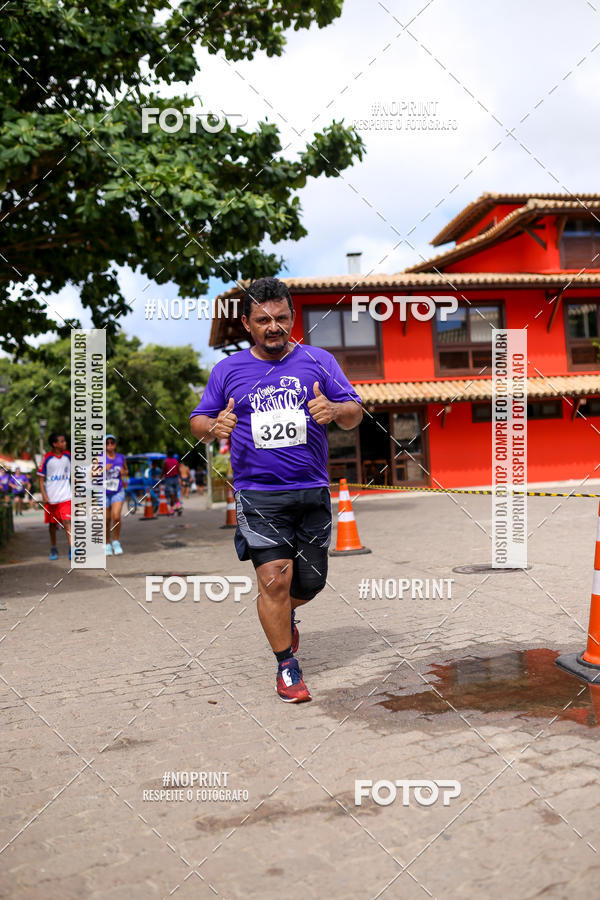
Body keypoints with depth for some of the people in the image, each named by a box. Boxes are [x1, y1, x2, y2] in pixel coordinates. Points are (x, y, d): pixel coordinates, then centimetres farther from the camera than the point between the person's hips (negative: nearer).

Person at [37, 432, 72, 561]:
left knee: (67, 521, -12)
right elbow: (41, 478, -2)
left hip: (66, 496, 1)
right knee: (53, 523, 11)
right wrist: (44, 495, -10)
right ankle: (53, 549, 26)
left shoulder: (68, 456, 2)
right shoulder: (47, 458, -6)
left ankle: (72, 549, -16)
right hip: (51, 497, 0)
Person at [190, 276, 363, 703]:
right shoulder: (228, 370, 5)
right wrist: (214, 427, -13)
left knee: (311, 581, 10)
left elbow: (355, 413, 4)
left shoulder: (319, 361, 5)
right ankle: (287, 666, 11)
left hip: (312, 492, 2)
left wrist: (335, 409, -19)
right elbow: (198, 421, 11)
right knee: (274, 579, -9)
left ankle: (284, 614, 45)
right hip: (258, 495, -2)